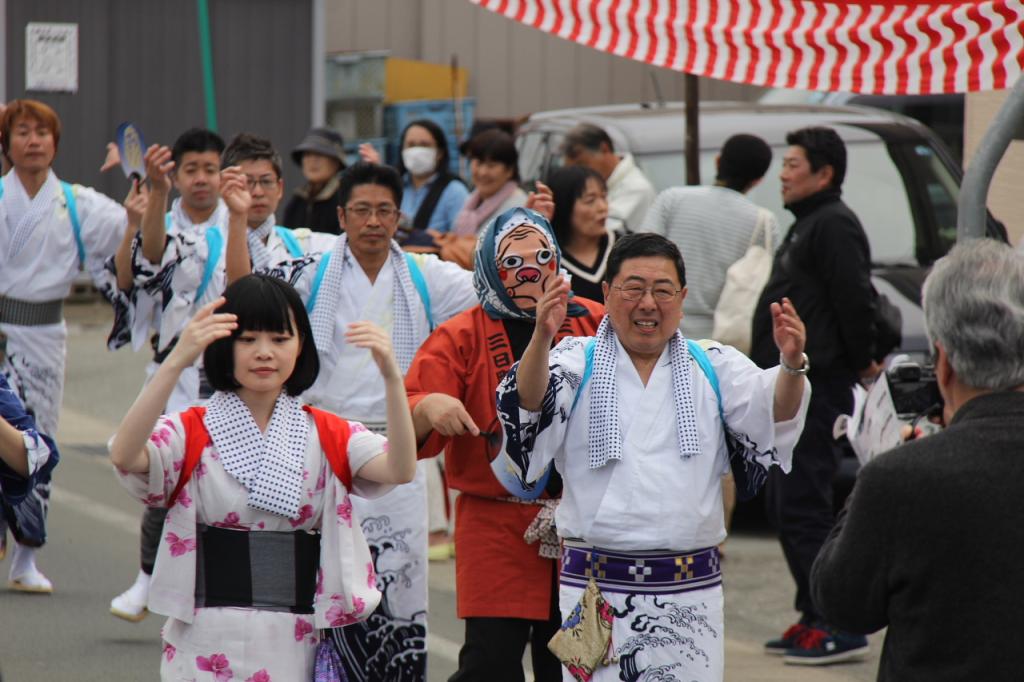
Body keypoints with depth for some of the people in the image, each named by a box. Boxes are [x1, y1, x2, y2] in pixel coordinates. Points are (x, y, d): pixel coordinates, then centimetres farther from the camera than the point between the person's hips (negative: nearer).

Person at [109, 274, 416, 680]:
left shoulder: (328, 438, 8)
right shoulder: (193, 433, 0)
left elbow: (400, 470, -11)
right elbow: (124, 456, -22)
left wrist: (392, 376, -27)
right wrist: (176, 362, -34)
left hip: (296, 648, 2)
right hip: (208, 647, -2)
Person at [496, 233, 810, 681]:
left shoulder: (714, 369, 10)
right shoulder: (579, 363, 5)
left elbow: (775, 416, -3)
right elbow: (529, 406, -14)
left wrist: (791, 365, -25)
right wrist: (541, 340, -33)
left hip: (689, 593, 2)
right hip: (596, 591, -1)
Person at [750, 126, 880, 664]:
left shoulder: (833, 226, -13)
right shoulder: (807, 225, 20)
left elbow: (856, 300, -22)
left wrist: (861, 361, -13)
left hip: (815, 388, -11)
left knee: (803, 508, -13)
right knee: (785, 507, 13)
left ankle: (839, 627, -13)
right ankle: (814, 618, 19)